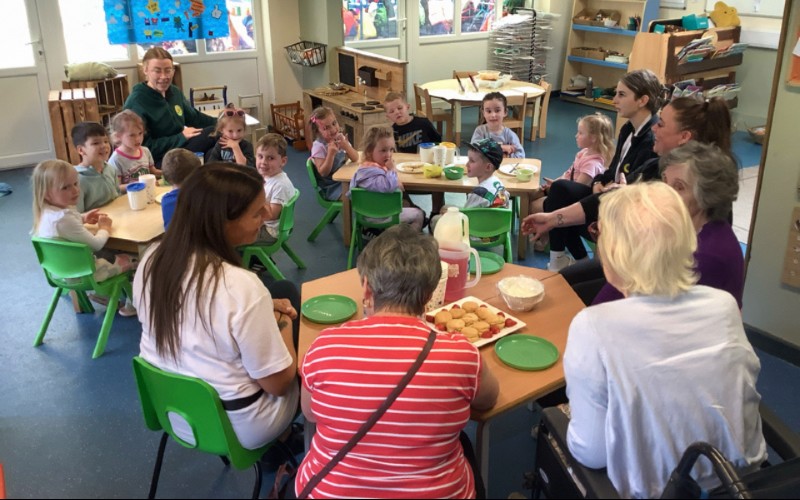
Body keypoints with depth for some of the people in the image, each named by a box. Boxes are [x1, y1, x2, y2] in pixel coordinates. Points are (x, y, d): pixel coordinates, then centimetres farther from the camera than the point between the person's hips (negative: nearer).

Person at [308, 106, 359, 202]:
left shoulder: (341, 138, 2)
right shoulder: (319, 146, -16)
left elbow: (355, 159, -2)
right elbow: (323, 173, -19)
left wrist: (346, 145, -21)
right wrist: (331, 153, -31)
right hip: (330, 187, -6)